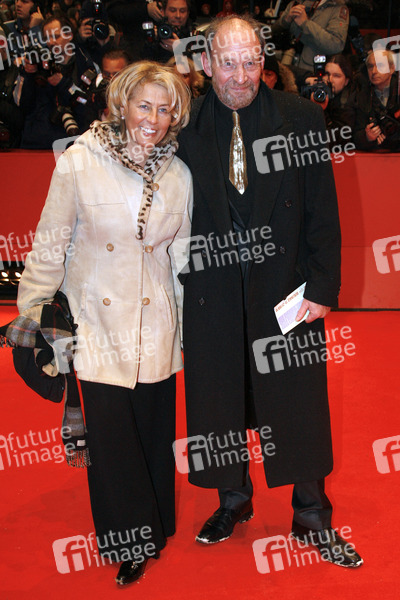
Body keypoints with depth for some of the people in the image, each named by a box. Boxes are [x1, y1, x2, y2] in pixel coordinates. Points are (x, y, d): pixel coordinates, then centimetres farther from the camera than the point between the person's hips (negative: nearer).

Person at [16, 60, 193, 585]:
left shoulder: (178, 174, 1)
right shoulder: (79, 162, -10)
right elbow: (49, 247, -4)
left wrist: (183, 327, 14)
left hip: (155, 327, 3)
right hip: (97, 325, -2)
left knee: (154, 433, 11)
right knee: (109, 437, 0)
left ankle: (154, 528, 37)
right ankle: (127, 541, 26)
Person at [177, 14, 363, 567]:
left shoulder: (300, 118, -3)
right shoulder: (185, 127, -2)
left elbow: (322, 210, -3)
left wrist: (323, 288, -8)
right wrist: (179, 282, -2)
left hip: (285, 285, -1)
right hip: (212, 290, 1)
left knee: (299, 403, 9)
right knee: (219, 397, 14)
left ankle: (311, 515, 29)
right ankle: (233, 500, 37)